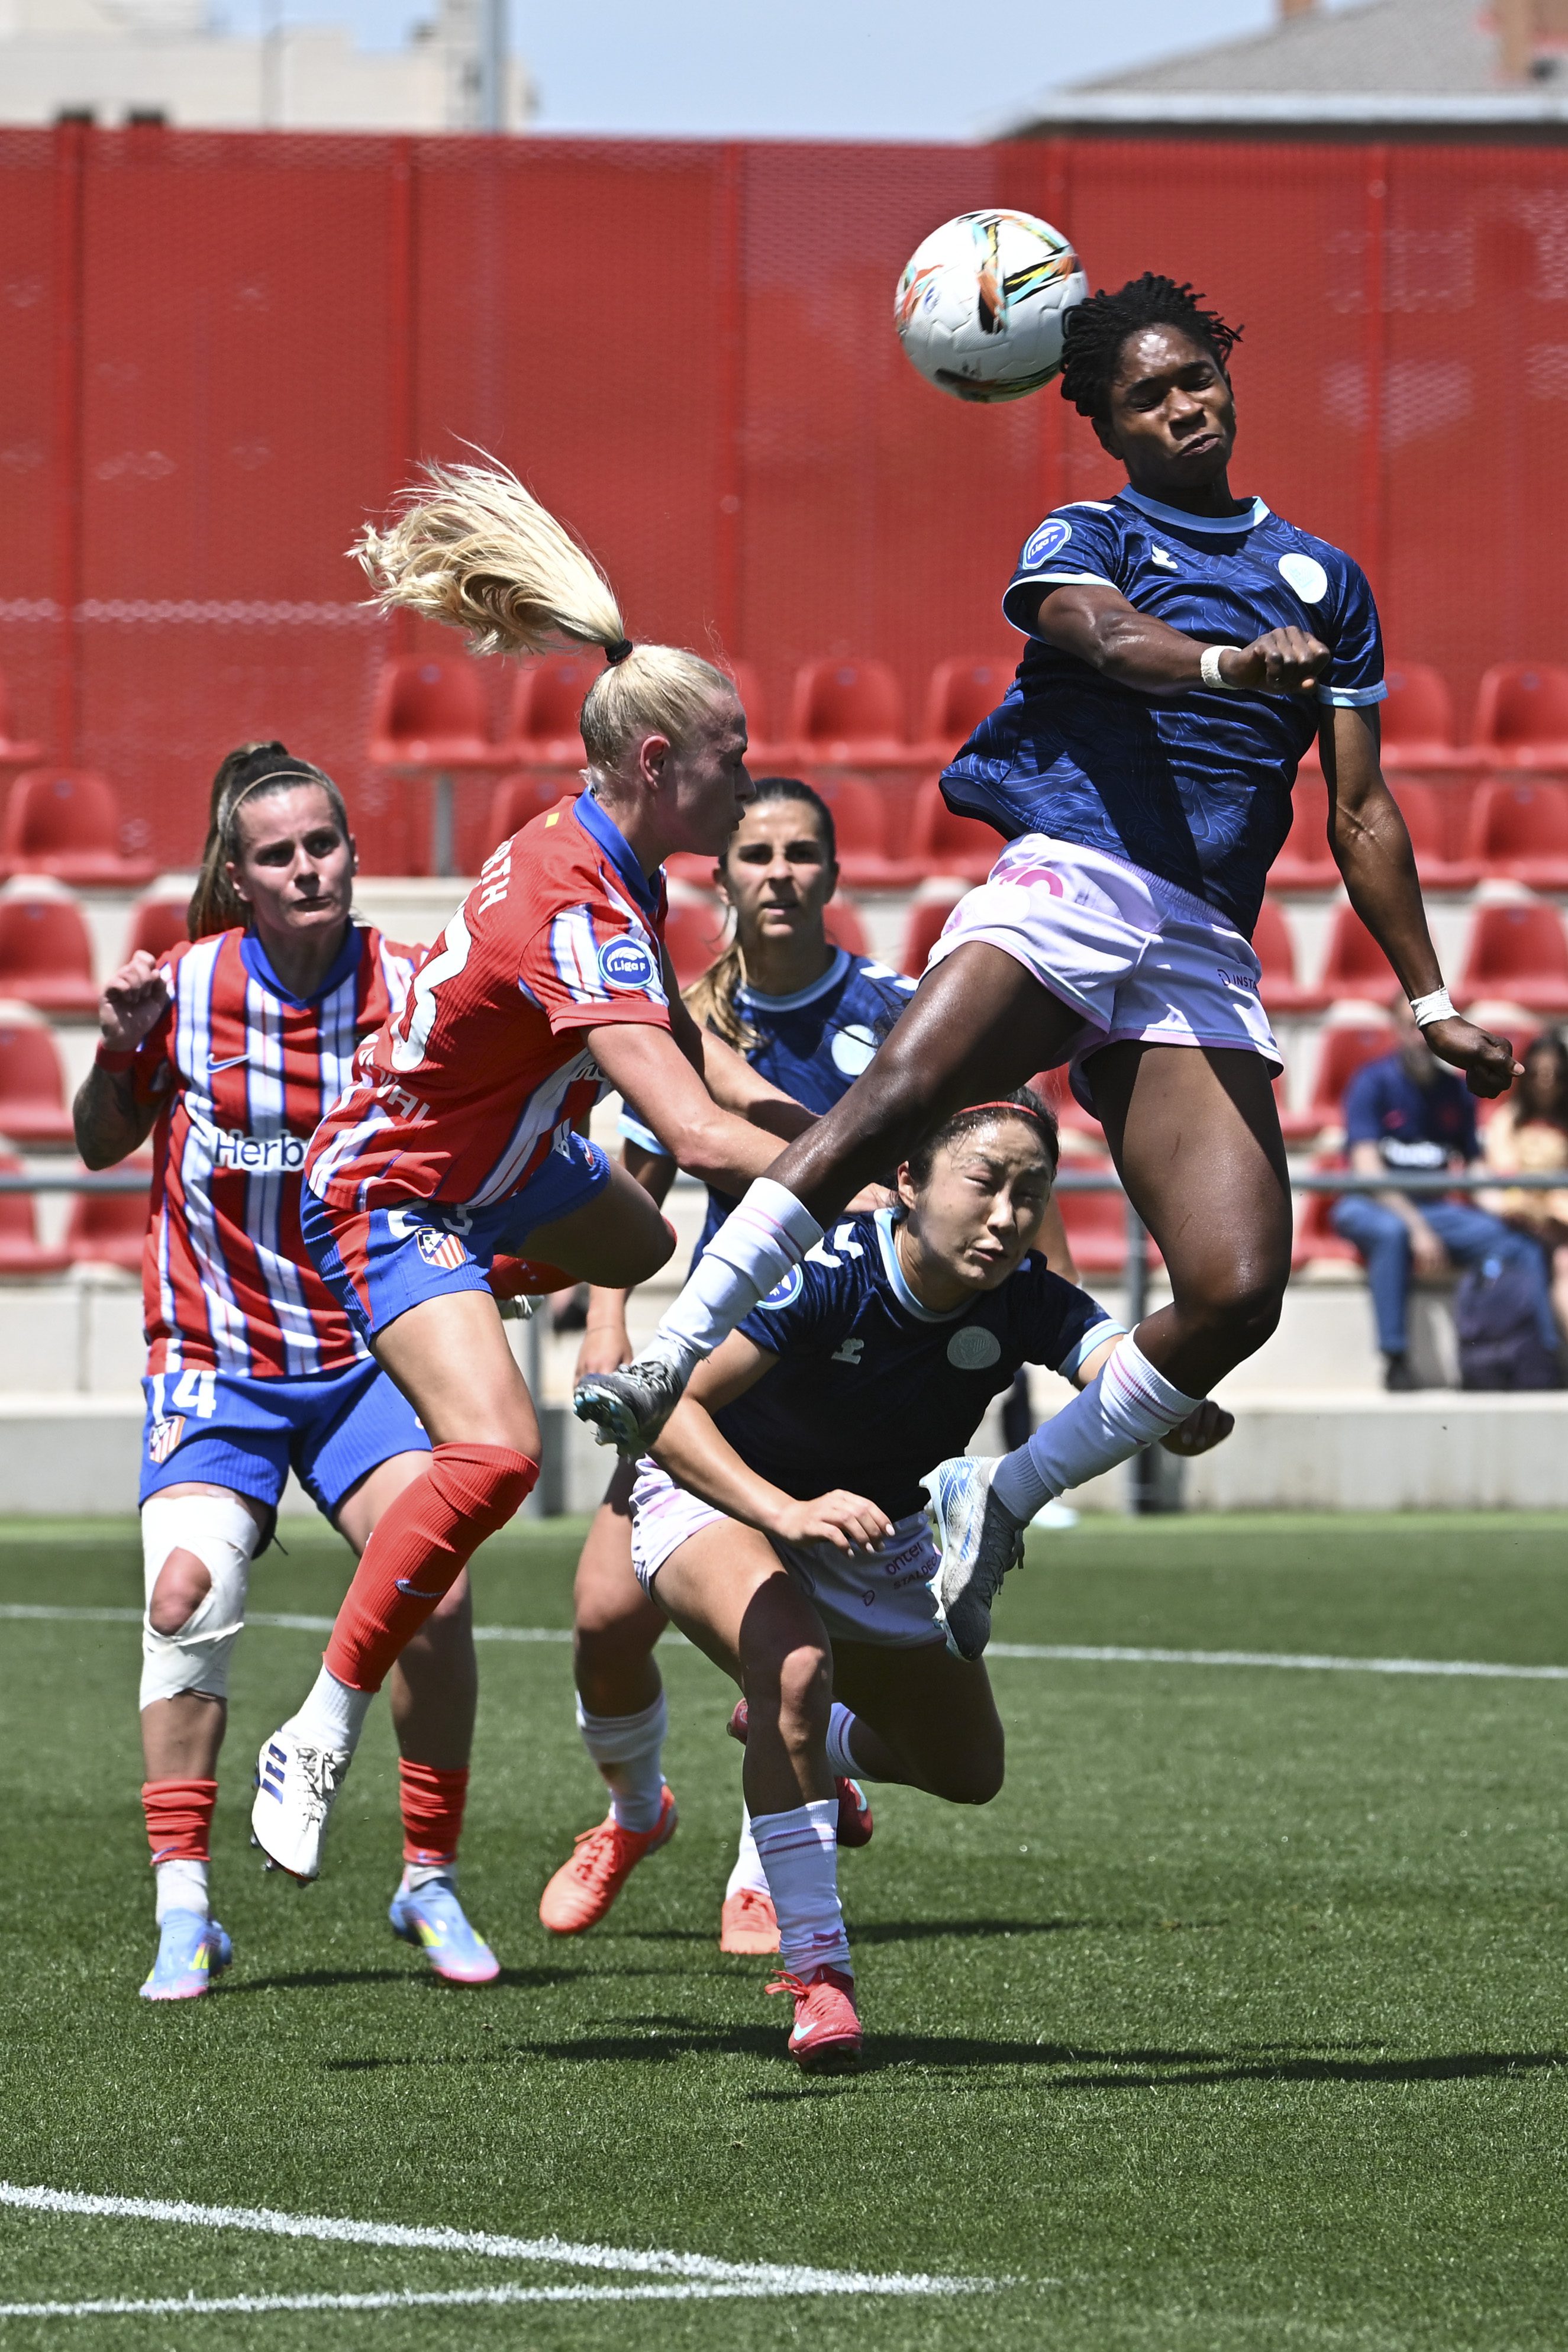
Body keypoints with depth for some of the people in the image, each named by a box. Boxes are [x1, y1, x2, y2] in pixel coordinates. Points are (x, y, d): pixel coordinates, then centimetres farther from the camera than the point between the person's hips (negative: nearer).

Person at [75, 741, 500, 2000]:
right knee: (188, 1592, -20)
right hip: (213, 1361, -1)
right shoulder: (186, 988, -7)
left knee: (435, 1586, -17)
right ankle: (184, 1909, -13)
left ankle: (432, 1883, 1)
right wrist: (117, 1052, -10)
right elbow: (102, 1144, 7)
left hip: (367, 1352, 1)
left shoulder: (411, 989, -7)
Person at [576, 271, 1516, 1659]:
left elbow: (1360, 816, 25)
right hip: (1066, 881, -3)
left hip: (1205, 956, 3)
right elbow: (1100, 633, -11)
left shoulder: (1323, 578, 24)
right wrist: (1229, 663, -32)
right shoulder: (1083, 540, 14)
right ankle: (669, 1365, -31)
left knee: (1239, 1292, -15)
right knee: (895, 1100, -33)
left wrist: (1432, 1007, 21)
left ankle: (997, 1503, 1)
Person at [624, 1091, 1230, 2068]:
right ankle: (816, 1969, -27)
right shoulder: (830, 1272, -36)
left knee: (968, 1772, 17)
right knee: (795, 1661, -37)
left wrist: (1186, 1412, -69)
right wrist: (789, 1511, -55)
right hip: (719, 1495, -5)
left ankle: (807, 1740, 51)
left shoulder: (1029, 1303, -26)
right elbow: (668, 1405, -40)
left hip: (881, 1529, 5)